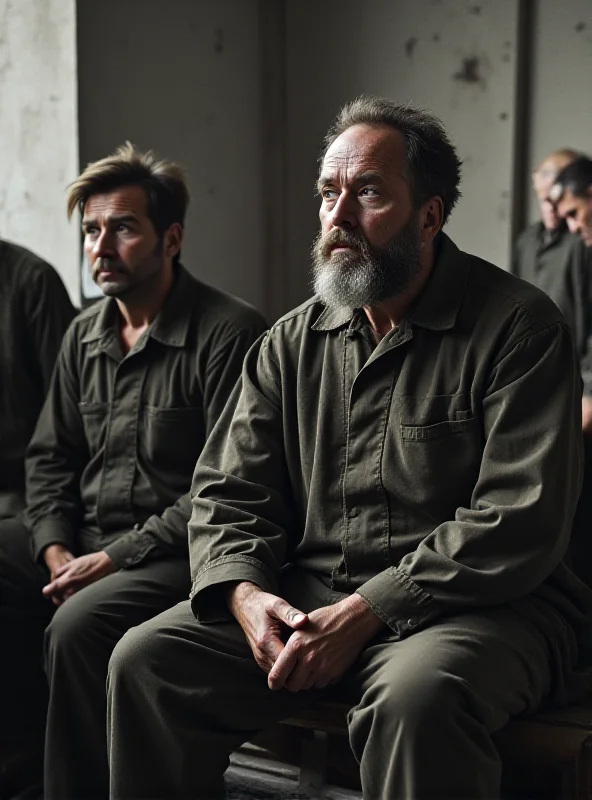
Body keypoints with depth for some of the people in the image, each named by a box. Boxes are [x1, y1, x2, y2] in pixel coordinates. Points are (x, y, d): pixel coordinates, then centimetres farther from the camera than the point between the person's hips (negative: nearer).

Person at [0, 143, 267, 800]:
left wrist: (118, 556, -16)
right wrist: (56, 550, -1)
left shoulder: (229, 334, -10)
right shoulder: (83, 335, 14)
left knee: (77, 627, -30)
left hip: (176, 555, -7)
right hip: (84, 544, 7)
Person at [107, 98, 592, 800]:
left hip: (476, 608, -4)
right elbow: (228, 491, 10)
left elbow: (522, 521, -15)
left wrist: (365, 610, -19)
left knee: (416, 693, -37)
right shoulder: (291, 344, 10)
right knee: (145, 659, -11)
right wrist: (243, 591, -12)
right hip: (304, 602, 5)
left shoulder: (518, 327, -7)